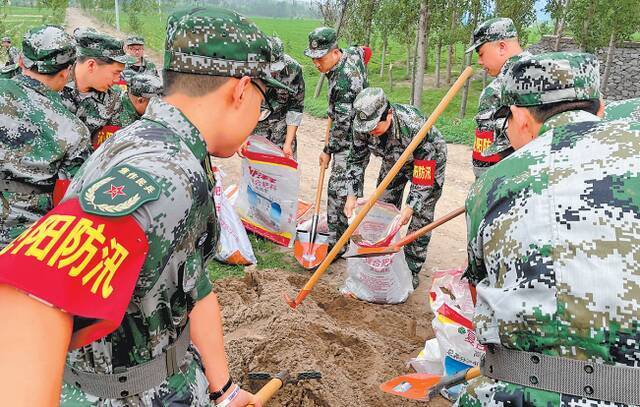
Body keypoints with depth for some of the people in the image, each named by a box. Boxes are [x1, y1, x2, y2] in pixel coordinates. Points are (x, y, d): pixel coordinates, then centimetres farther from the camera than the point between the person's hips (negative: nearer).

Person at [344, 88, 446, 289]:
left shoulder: (415, 126, -42)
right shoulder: (362, 124, -27)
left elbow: (423, 175, -35)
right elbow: (356, 160, -12)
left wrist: (411, 207, -36)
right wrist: (352, 195, -21)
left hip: (429, 161, -5)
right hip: (394, 161, 5)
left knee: (420, 217, -7)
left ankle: (411, 270, 7)